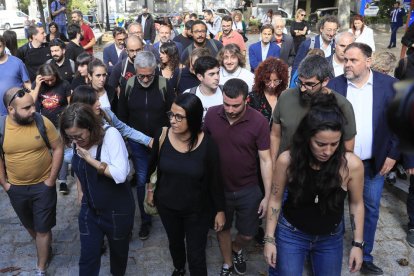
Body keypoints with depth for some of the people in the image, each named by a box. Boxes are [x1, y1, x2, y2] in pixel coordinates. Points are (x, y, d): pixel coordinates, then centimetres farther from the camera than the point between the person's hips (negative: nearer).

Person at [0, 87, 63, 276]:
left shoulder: (43, 122, -17)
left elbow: (58, 148, -9)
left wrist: (52, 179, -10)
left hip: (43, 186, -2)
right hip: (16, 188, 3)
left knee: (43, 229, 6)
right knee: (29, 225, 23)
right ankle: (45, 249, 50)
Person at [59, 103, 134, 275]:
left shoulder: (110, 134, -23)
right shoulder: (76, 142, -6)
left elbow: (120, 174, -32)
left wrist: (89, 158, -27)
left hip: (117, 210, -4)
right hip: (89, 209, 4)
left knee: (118, 251, 20)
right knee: (88, 257, 8)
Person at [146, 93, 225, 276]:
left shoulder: (207, 145, -24)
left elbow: (215, 180, -11)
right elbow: (153, 166, 2)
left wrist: (220, 210, -3)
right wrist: (150, 189, 12)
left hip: (197, 210, -3)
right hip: (166, 206, 3)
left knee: (196, 256, 7)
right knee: (174, 242, 28)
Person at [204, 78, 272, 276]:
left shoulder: (259, 122, -19)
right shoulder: (211, 115, -12)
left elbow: (265, 160, -13)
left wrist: (268, 195, -12)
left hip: (248, 190, -1)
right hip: (218, 188, 2)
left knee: (247, 234, 13)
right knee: (222, 228, 20)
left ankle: (237, 249, 49)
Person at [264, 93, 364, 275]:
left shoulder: (352, 165, -21)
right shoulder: (287, 160, -21)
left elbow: (356, 204, -4)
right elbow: (275, 200, -8)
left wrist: (358, 243, -1)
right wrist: (269, 239, -5)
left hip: (331, 238, 1)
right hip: (290, 234, -1)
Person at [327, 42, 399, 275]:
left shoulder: (389, 85, -6)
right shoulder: (334, 85, -6)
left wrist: (392, 154, -4)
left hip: (375, 163, 1)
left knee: (371, 209, 13)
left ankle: (365, 256, 31)